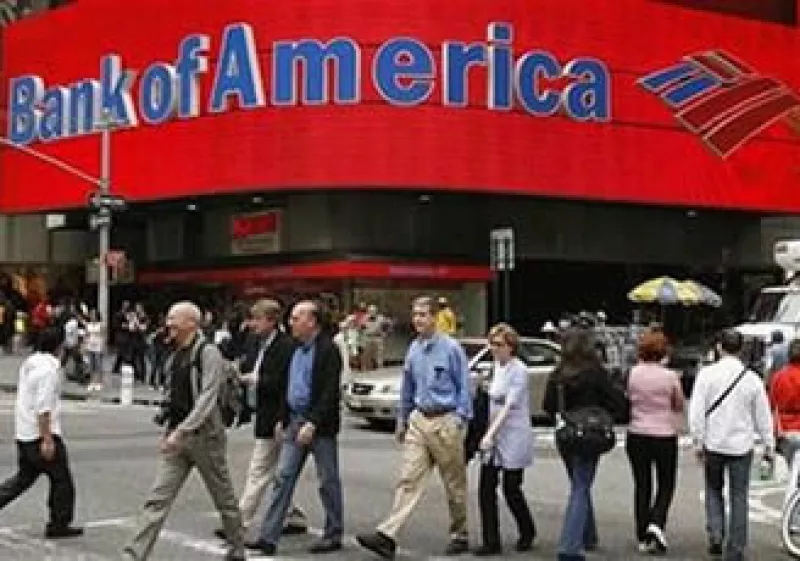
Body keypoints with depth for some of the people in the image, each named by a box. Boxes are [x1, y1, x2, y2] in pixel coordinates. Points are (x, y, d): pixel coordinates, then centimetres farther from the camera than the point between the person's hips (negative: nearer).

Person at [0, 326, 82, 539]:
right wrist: (47, 439, -22)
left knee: (24, 476, 18)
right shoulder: (49, 368, -18)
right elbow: (43, 407, -23)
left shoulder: (29, 362, 12)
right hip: (42, 433, -9)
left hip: (23, 433, 9)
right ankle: (59, 525, 11)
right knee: (61, 479, 4)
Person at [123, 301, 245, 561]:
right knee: (158, 498, -3)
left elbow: (207, 399, -22)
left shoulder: (208, 354, -13)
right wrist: (169, 430, 14)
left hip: (204, 436, -7)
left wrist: (181, 431, -29)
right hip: (178, 438, 7)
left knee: (224, 498, 9)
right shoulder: (175, 357, 12)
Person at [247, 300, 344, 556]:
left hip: (320, 424, -8)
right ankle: (269, 537, 2)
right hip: (295, 420, 8)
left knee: (328, 481, 5)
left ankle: (334, 535, 17)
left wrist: (313, 424, -23)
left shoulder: (327, 350, -13)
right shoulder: (297, 349, 12)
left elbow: (330, 393, -19)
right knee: (284, 477, 3)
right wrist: (283, 420, 14)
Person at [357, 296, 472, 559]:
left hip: (445, 421, -5)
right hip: (419, 420, 5)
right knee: (408, 478, -4)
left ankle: (459, 536, 21)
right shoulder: (413, 350, 8)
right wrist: (402, 420, 19)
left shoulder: (450, 348, -8)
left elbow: (464, 386, -6)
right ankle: (387, 535, -11)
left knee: (454, 483, 7)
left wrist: (460, 419, -11)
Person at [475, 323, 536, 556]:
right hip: (494, 438, 7)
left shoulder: (519, 370, -14)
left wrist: (490, 434, -26)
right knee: (486, 488, 0)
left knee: (511, 489, 4)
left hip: (513, 438, -7)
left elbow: (509, 406, -20)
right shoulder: (497, 367, 11)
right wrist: (489, 435, 13)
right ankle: (491, 542, 4)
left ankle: (527, 532, 28)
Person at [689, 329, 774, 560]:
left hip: (713, 444, 0)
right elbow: (763, 416, 2)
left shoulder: (707, 374, -7)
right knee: (739, 497, 8)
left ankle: (715, 534, 3)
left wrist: (698, 441, -3)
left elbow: (696, 411, -10)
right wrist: (769, 445, 11)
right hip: (742, 446, 0)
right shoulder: (752, 378, -3)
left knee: (714, 490, 20)